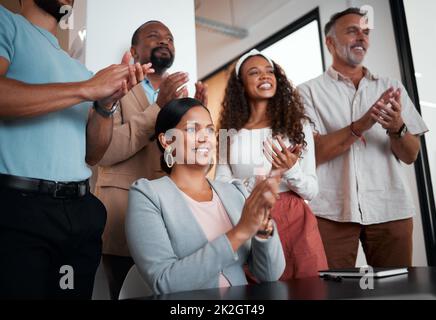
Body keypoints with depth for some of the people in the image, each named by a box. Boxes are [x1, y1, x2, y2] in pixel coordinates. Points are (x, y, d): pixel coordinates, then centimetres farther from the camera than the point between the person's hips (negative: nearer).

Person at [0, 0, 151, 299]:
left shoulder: (80, 69, 19)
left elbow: (92, 154, 13)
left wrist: (107, 103, -3)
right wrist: (86, 90, -12)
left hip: (81, 211, 7)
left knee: (76, 293, 13)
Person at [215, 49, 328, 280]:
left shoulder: (298, 125, 3)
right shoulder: (230, 133, 5)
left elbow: (312, 191, 1)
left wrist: (291, 170, -19)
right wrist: (257, 183, -18)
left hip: (295, 221, 1)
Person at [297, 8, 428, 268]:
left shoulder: (392, 88, 11)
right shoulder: (309, 91, 3)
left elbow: (410, 156, 7)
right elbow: (312, 152, -9)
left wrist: (398, 128, -14)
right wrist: (360, 126, -21)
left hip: (391, 208, 3)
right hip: (332, 210, -3)